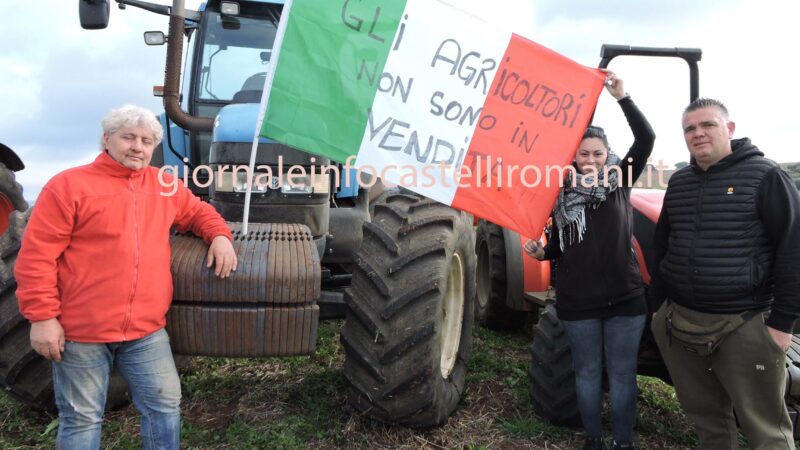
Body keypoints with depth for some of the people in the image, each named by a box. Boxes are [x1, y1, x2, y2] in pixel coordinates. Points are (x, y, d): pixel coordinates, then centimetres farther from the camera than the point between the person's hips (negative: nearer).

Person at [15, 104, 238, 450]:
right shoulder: (69, 185, -4)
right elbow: (36, 255, -7)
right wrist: (42, 316, -12)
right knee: (81, 418, 8)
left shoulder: (164, 185, 11)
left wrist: (219, 236, 1)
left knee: (165, 405, 6)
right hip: (80, 331, -4)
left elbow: (198, 212, 25)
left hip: (146, 330, 4)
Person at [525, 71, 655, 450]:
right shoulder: (562, 195, 2)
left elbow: (646, 139, -12)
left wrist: (622, 97, -21)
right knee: (587, 372, 12)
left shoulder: (620, 181, 1)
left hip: (624, 298, 0)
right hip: (577, 301, 1)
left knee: (622, 373, 8)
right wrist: (541, 252, -11)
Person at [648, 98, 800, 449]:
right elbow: (662, 247, 18)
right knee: (704, 414, 17)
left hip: (745, 324, -5)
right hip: (680, 321, 5)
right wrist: (657, 306, 15)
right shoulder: (678, 183, 11)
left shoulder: (764, 176, -6)